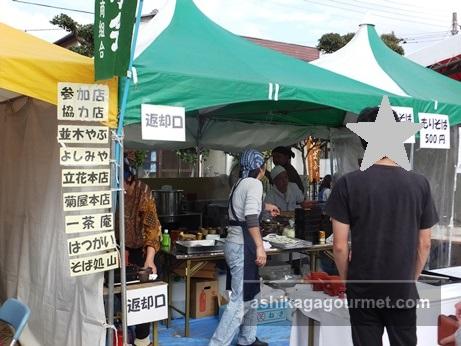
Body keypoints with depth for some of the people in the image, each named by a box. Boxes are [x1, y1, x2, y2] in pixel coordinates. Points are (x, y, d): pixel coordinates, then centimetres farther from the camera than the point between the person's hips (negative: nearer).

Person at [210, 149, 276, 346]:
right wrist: (260, 246, -25)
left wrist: (265, 207, 54)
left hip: (235, 243, 10)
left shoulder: (239, 183, 17)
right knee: (240, 300, -7)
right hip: (242, 246, -10)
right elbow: (251, 217, -23)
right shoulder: (254, 184, -11)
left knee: (249, 295, 18)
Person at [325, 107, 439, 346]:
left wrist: (347, 280, 5)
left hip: (363, 289, -1)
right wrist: (411, 279, 14)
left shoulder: (348, 184, -12)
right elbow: (424, 244, 0)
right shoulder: (419, 184, -6)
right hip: (403, 290, 1)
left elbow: (340, 246, -11)